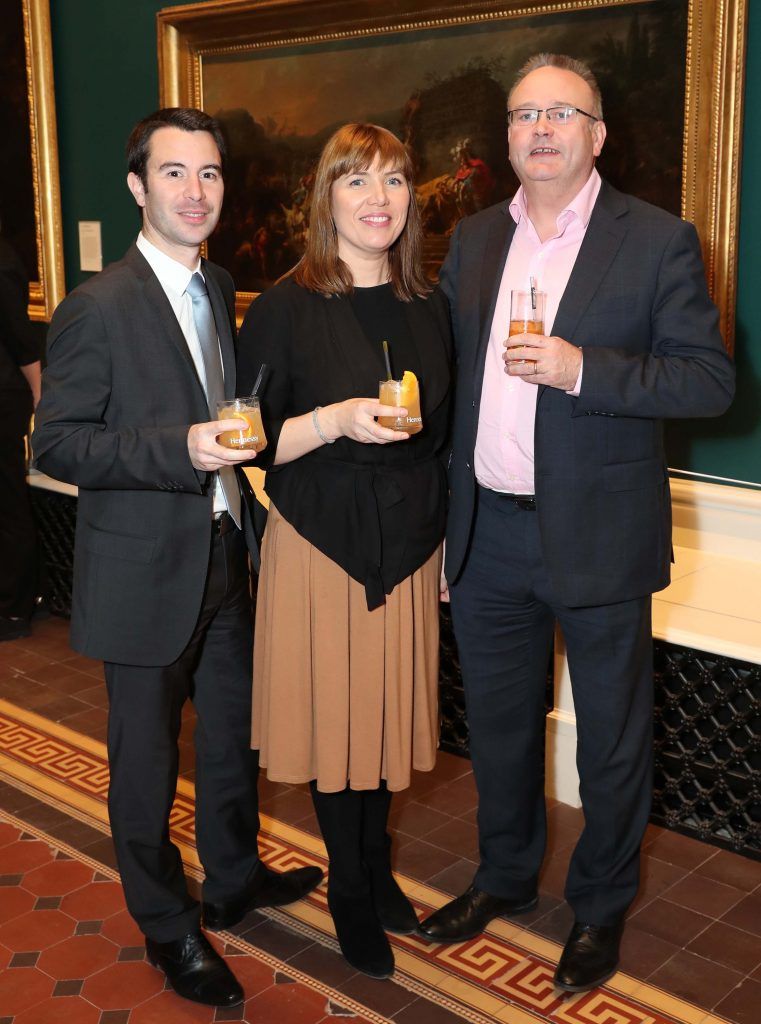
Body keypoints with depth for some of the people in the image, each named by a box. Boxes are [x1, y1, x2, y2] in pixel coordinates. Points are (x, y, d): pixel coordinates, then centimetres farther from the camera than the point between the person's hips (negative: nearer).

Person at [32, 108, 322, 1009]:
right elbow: (56, 442, -18)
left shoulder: (220, 289, 8)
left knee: (235, 730, 21)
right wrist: (180, 450, -27)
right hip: (145, 570, -7)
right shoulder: (98, 307, -16)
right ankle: (167, 926, 29)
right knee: (147, 758, 9)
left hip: (224, 554, 7)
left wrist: (237, 438, 6)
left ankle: (234, 878, 43)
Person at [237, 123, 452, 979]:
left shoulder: (427, 308, 7)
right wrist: (335, 421, -24)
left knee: (386, 711, 13)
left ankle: (376, 869, 34)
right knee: (332, 717, 6)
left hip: (407, 546, 4)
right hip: (320, 545, -4)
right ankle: (349, 891, 26)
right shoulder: (285, 309, -8)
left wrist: (445, 540, 13)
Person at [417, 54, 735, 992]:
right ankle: (505, 877, 41)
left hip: (596, 536, -4)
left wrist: (583, 369, -24)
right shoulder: (473, 240, 8)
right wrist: (448, 508, 8)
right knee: (497, 722, 19)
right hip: (487, 532, 5)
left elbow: (711, 380, -11)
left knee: (610, 735, 11)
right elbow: (449, 367, 12)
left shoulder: (657, 242, -7)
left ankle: (601, 906, 33)